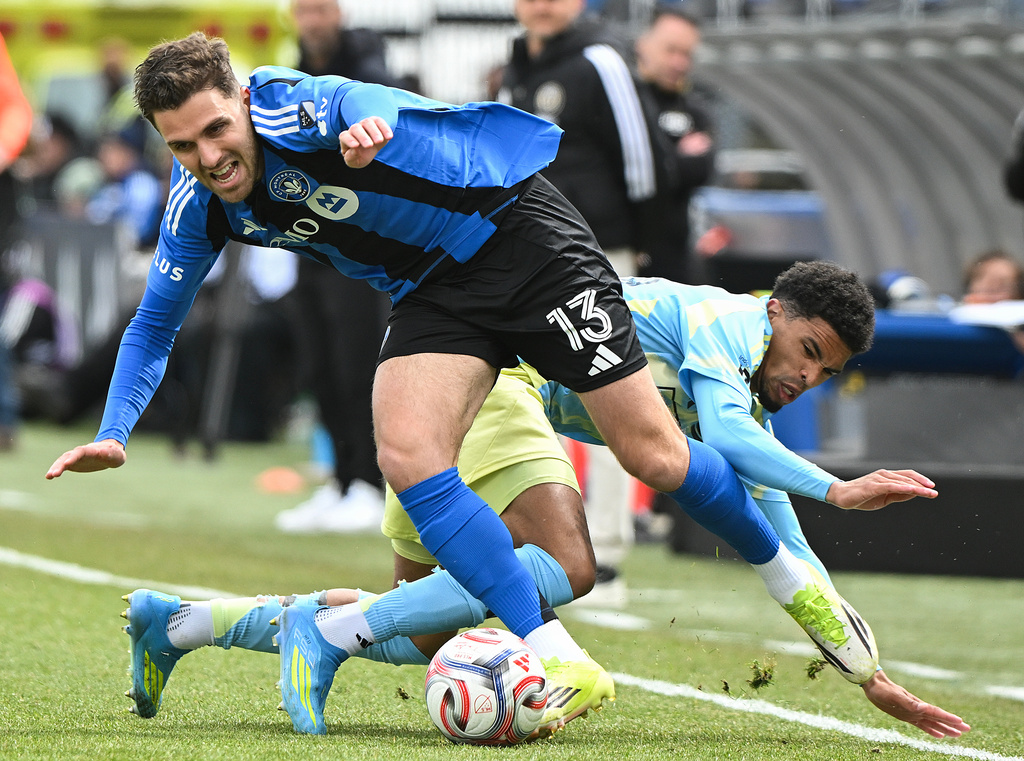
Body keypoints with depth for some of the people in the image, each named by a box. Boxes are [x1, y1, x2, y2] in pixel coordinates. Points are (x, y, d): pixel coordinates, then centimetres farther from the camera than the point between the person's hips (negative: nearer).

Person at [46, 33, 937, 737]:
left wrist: (369, 125, -71)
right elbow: (154, 324, 9)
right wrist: (113, 432, -5)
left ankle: (792, 580, 21)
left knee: (654, 455, -6)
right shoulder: (200, 209, -4)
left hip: (519, 232, -6)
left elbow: (367, 102, -47)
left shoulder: (298, 109, -25)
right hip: (436, 294, 6)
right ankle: (558, 659, -20)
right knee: (407, 455, -21)